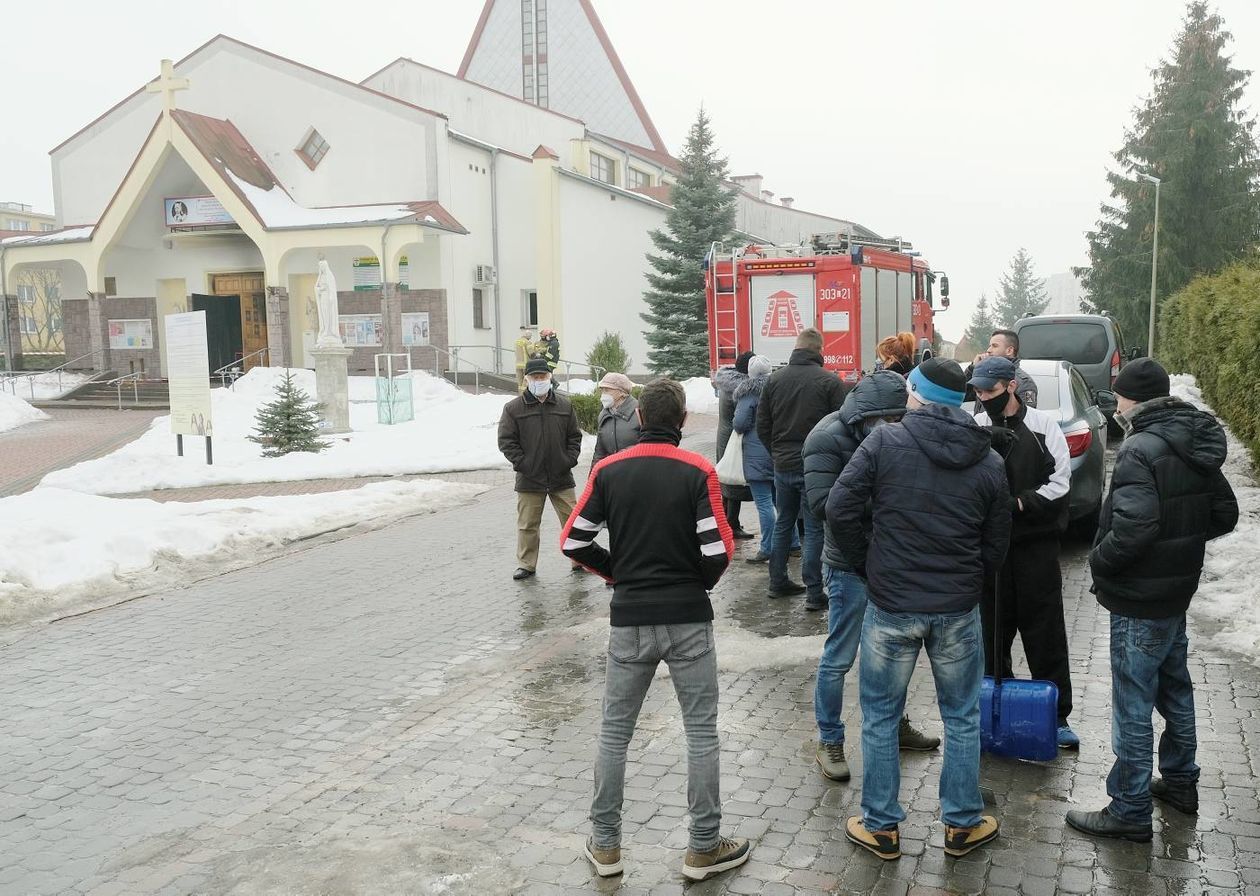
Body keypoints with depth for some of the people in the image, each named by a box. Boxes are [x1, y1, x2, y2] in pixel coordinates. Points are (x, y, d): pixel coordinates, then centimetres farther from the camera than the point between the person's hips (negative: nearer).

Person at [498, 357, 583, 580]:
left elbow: (575, 436, 10)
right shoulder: (513, 408, -3)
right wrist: (521, 463, -10)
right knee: (527, 524, 7)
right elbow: (506, 441, -3)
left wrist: (570, 460, -3)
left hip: (561, 477, 2)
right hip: (529, 479, -1)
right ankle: (526, 564, 20)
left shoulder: (565, 405, 5)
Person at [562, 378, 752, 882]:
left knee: (614, 731, 14)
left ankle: (604, 845, 22)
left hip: (629, 621, 2)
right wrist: (702, 582, 8)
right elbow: (718, 551, -12)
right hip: (689, 619, -2)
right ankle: (704, 848, 18)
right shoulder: (698, 471, -9)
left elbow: (574, 542, -1)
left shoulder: (608, 471, -2)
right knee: (701, 732, 10)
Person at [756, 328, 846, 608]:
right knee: (814, 529, 1)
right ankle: (814, 593, 3)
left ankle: (778, 582, 26)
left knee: (783, 524, 18)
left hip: (782, 466, 4)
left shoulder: (775, 379, 2)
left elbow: (762, 426, 6)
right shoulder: (829, 381, -11)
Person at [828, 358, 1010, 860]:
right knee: (962, 717, 18)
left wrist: (866, 569, 2)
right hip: (958, 610, 3)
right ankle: (962, 824, 28)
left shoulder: (884, 442, -8)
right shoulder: (989, 461, 3)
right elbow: (996, 545, 7)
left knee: (880, 718, 12)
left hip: (890, 607, -2)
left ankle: (880, 827, 21)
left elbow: (840, 510, -12)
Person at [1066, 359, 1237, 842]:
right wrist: (1182, 541, 13)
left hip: (1140, 600, -9)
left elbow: (1133, 527, -32)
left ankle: (1130, 810, 11)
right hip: (1178, 589, 9)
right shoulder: (1196, 446, 5)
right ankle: (1180, 782, 40)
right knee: (1174, 686, 23)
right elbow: (1225, 514, 12)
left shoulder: (1141, 450, -23)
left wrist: (1099, 561, -16)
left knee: (1133, 704, 1)